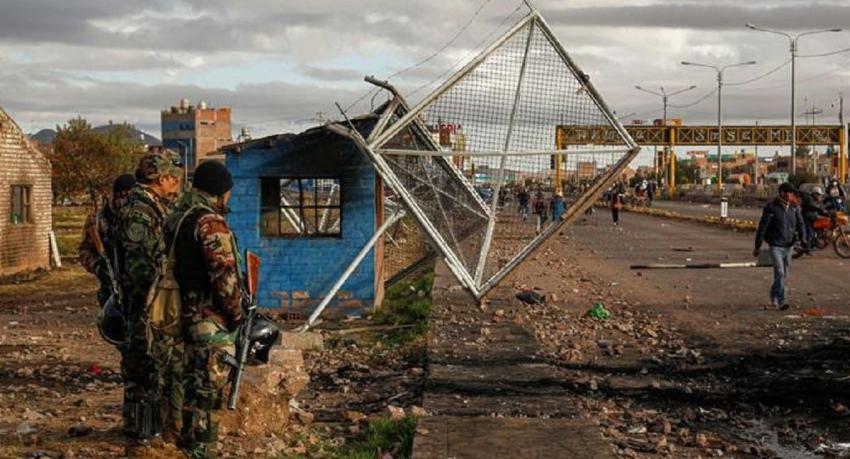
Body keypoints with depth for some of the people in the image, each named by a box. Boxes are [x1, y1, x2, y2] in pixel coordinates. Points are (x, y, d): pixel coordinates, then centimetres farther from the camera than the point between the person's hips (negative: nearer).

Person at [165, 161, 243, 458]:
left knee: (195, 387, 18)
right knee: (210, 391, -4)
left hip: (188, 317, 9)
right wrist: (237, 313, -10)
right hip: (213, 322, -9)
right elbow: (224, 274, -21)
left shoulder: (176, 219, 13)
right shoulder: (210, 222, -17)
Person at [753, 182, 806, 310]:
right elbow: (762, 227, -8)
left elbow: (800, 224, 8)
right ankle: (781, 301, -19)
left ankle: (774, 299, 28)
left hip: (788, 246, 6)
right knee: (779, 272, -17)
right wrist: (757, 247, -6)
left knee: (784, 275, 13)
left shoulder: (794, 208, 6)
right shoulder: (771, 207, -10)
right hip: (776, 246, -6)